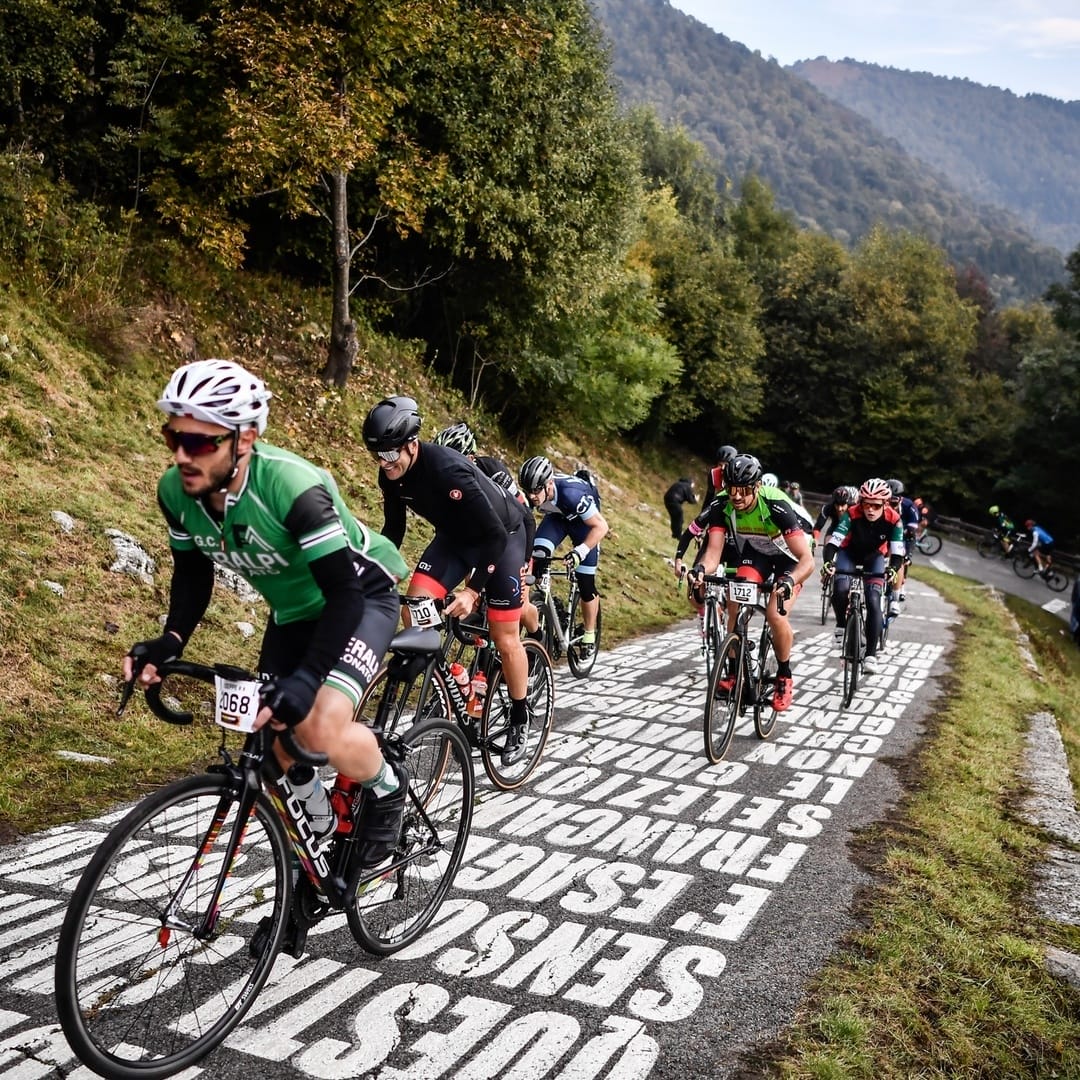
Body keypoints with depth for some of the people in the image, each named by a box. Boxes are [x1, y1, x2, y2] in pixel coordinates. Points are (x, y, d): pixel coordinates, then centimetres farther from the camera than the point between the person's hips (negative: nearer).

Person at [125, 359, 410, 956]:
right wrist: (170, 640, -20)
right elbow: (193, 574, -2)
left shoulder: (293, 486, -36)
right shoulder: (176, 491, -17)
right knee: (272, 750, 7)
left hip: (360, 596, -6)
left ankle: (387, 786, 6)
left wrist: (305, 680, -45)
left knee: (321, 728, -29)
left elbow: (344, 593, -35)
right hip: (292, 609, 7)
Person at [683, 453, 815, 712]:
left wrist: (789, 581, -59)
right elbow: (714, 552, -29)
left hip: (788, 557, -4)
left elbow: (807, 560, -39)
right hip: (753, 552, 4)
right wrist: (701, 569, -52)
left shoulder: (776, 506, -37)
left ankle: (784, 676, 2)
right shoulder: (721, 506, -26)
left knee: (775, 616, -22)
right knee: (735, 606, -17)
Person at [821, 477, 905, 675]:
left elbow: (897, 552, -30)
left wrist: (893, 569, -51)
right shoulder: (852, 514, -32)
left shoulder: (893, 520, -29)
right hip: (849, 552, -1)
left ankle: (871, 655, -10)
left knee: (873, 601, -15)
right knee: (841, 589, -29)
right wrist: (828, 563, -56)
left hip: (874, 556, 1)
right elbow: (833, 542, -38)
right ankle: (841, 626, 1)